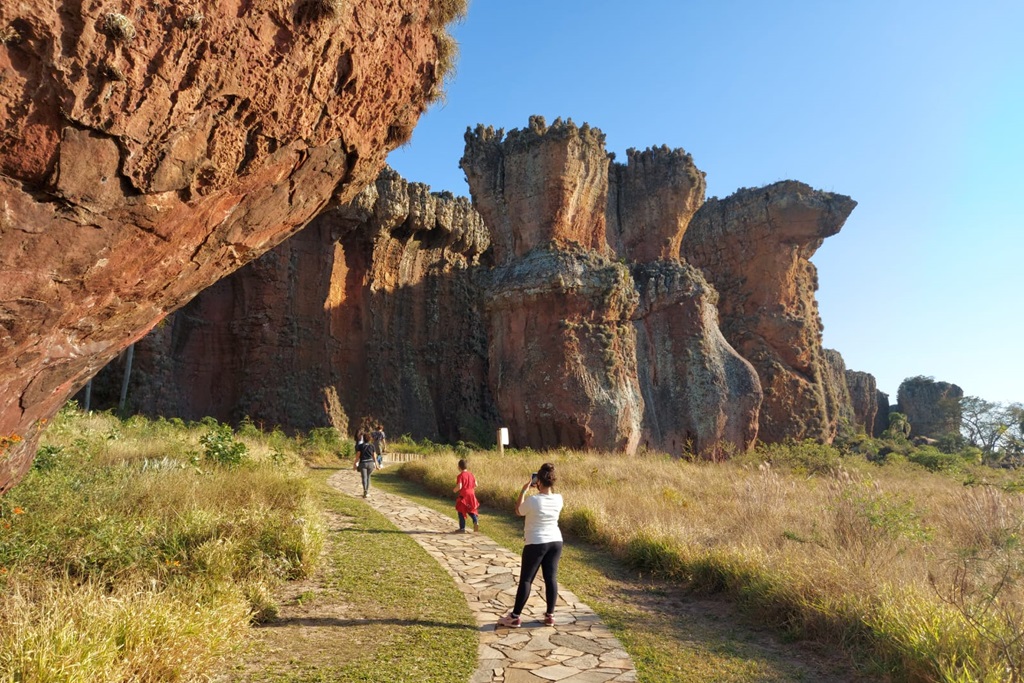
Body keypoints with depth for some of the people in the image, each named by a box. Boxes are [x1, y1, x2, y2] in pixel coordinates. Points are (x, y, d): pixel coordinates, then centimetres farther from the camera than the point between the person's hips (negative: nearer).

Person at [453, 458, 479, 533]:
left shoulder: (460, 476, -14)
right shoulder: (471, 474, 5)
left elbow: (459, 486, -22)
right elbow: (476, 485, 8)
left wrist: (454, 490, -2)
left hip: (463, 496, -6)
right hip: (471, 495, 6)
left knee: (461, 512, 8)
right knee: (471, 510, 20)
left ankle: (462, 528, 11)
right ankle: (476, 521, -6)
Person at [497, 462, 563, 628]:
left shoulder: (533, 500, -18)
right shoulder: (558, 499, -4)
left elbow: (519, 511, 1)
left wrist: (524, 490, 1)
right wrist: (539, 489, 13)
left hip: (536, 544, -5)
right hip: (556, 542, 5)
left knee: (526, 579, 3)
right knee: (551, 578, 10)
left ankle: (515, 617, 11)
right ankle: (550, 615, 16)